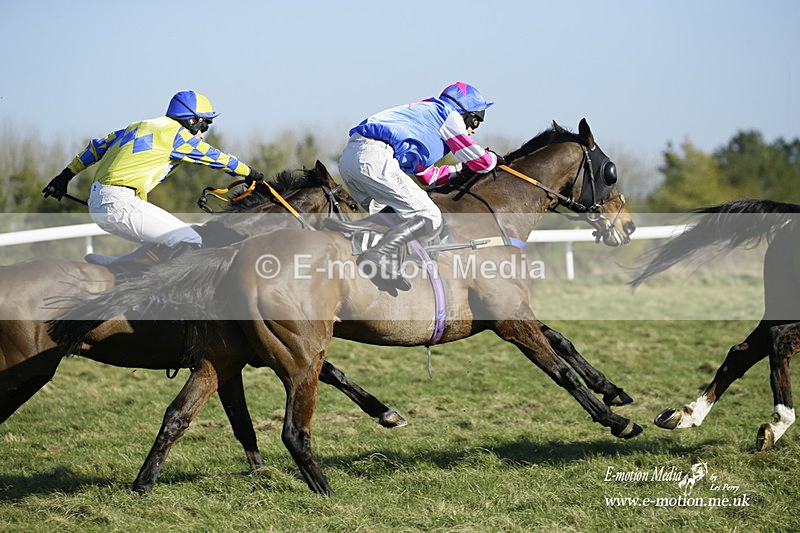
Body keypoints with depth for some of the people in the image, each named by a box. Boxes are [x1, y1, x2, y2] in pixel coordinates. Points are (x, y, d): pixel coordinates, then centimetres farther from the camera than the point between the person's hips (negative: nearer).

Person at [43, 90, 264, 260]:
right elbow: (214, 157, 7)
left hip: (97, 204, 10)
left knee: (169, 241, 18)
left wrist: (66, 175, 33)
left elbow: (98, 146, 26)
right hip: (120, 205, -10)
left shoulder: (141, 126, 22)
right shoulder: (176, 134, -2)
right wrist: (249, 173, 22)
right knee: (190, 243, -12)